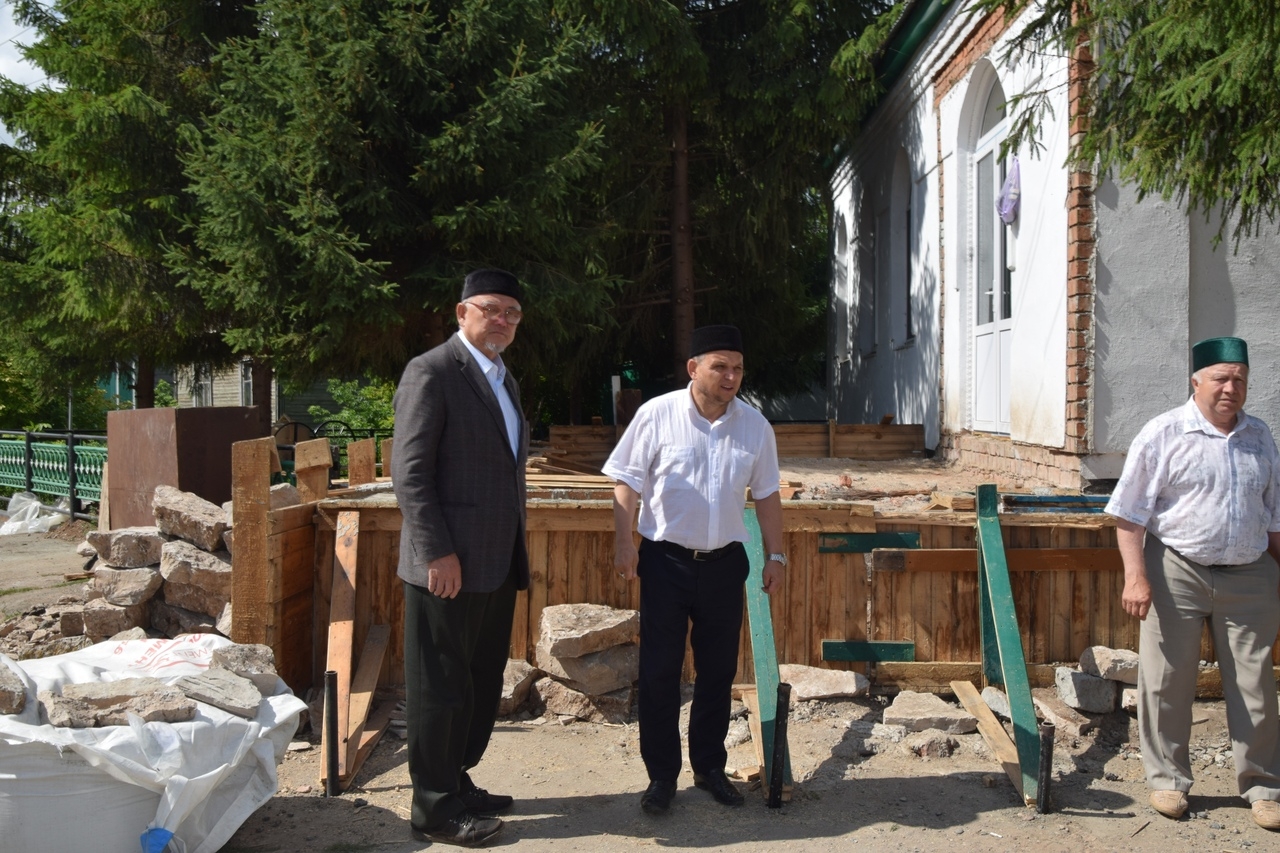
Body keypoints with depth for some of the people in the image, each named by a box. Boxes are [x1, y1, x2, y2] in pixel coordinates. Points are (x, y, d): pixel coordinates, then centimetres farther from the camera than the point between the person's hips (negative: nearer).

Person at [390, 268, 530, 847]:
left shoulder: (503, 379, 17)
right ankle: (435, 809, 17)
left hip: (497, 564, 9)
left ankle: (457, 783, 32)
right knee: (441, 687, 4)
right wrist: (437, 553, -19)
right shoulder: (432, 371, -10)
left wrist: (516, 549, 17)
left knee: (482, 683, 17)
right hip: (450, 564, -9)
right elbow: (409, 471, -16)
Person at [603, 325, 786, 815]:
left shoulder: (754, 425, 2)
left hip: (724, 563, 3)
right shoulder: (657, 415, -8)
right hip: (665, 560, -3)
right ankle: (661, 775, 19)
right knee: (659, 672, 4)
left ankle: (710, 767, 29)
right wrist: (623, 541, -12)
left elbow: (766, 496, 9)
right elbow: (628, 482, -5)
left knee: (719, 670, 12)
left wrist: (775, 556, 7)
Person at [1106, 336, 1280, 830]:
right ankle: (1168, 780, 21)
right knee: (1167, 681, 5)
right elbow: (1130, 514, -7)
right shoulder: (1163, 435, -5)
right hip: (1177, 572, -3)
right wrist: (1136, 576, -14)